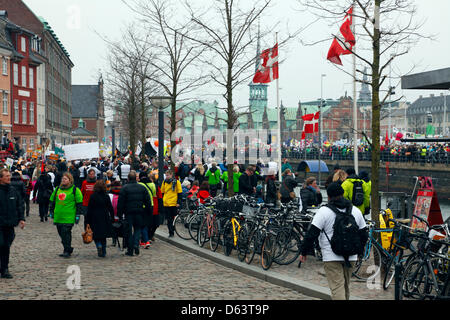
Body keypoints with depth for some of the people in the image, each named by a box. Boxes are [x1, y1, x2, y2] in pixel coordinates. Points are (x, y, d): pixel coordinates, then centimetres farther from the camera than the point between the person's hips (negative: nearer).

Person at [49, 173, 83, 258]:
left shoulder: (75, 190, -2)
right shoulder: (57, 189, 14)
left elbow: (79, 202, -2)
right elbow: (52, 201, 23)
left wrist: (77, 214, -7)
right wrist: (51, 212, 19)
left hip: (69, 217, -6)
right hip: (58, 216, 6)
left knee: (66, 233, -11)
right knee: (61, 233, 9)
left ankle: (67, 251, -5)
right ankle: (68, 249, 22)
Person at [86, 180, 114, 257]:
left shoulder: (92, 196, -6)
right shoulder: (106, 197, -2)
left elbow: (89, 210, -4)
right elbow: (111, 209, 1)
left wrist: (88, 221, 1)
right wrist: (112, 218, 10)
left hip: (95, 219, -2)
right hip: (105, 219, 2)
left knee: (96, 236, 8)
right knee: (103, 237, 12)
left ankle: (99, 245, -20)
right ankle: (103, 253, 13)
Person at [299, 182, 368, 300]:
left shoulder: (324, 211, -8)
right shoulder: (356, 211, 10)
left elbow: (312, 234, -11)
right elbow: (363, 234, 16)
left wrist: (303, 252, -1)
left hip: (332, 257, -6)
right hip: (351, 257, 6)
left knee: (337, 287, -9)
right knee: (345, 287, 20)